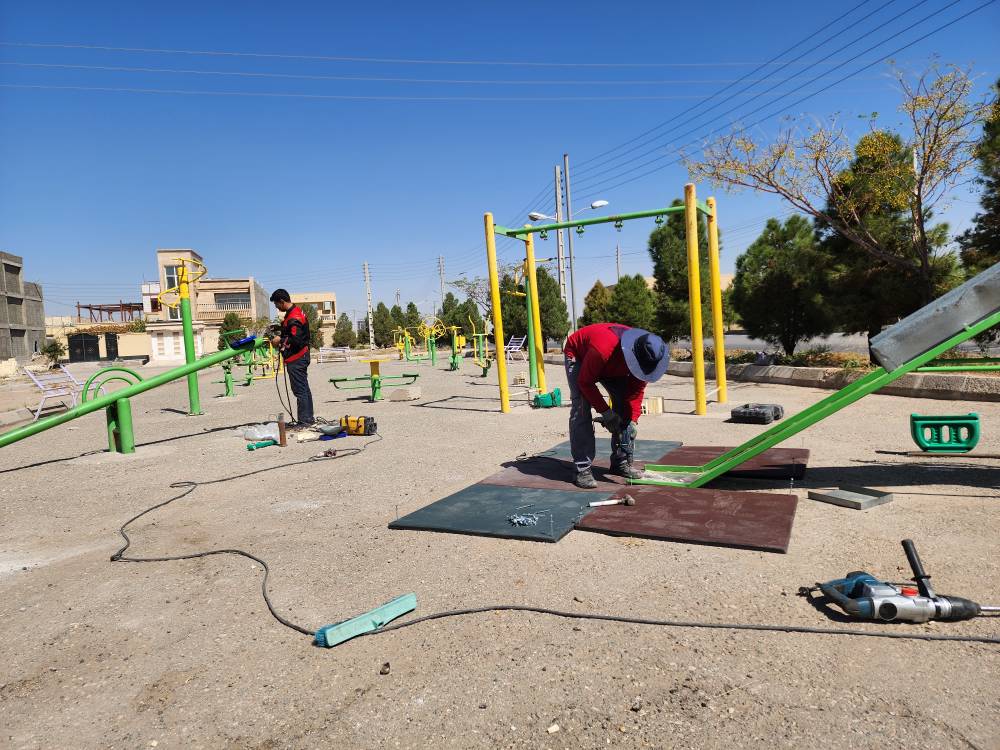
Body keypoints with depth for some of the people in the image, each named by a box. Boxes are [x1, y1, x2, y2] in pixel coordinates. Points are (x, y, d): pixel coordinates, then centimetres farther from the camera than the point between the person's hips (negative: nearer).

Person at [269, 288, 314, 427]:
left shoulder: (293, 318, -20)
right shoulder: (297, 311, 13)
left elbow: (296, 340, -26)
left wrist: (280, 340, -13)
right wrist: (281, 336, 10)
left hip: (296, 359, -11)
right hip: (301, 357, 11)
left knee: (300, 390, -5)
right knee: (304, 389, 15)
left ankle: (304, 421, -1)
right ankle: (308, 418, 23)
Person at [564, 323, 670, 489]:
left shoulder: (644, 357, -26)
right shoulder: (603, 348, -46)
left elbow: (636, 390, -14)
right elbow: (585, 382, -32)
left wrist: (633, 420, -22)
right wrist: (605, 412, -32)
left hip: (612, 366, 6)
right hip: (578, 356, -6)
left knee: (624, 406, -6)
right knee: (581, 408, -21)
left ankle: (621, 462, 6)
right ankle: (583, 469, -20)